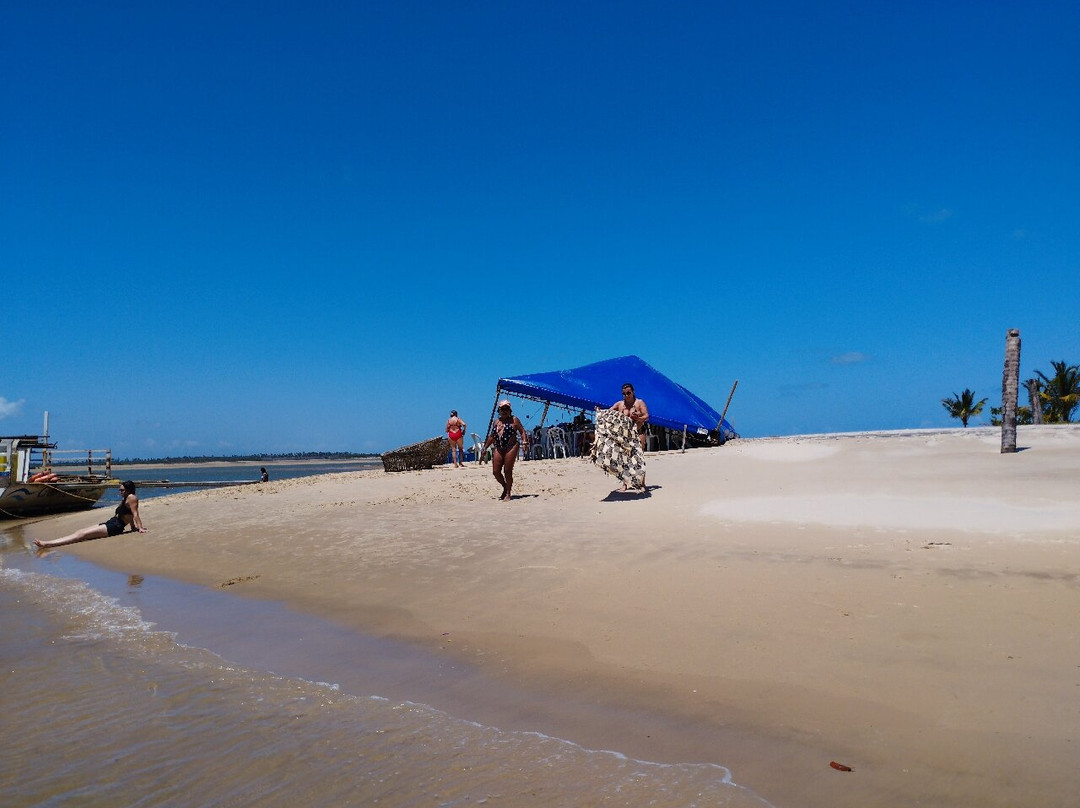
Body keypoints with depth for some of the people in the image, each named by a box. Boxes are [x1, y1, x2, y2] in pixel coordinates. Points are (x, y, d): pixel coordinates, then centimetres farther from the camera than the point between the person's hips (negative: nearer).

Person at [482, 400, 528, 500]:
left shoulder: (514, 420, 3)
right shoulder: (496, 421, 17)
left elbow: (522, 431, -2)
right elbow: (492, 436, 23)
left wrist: (525, 442, -16)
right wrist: (485, 447, 20)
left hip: (511, 447, -5)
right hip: (498, 448, 5)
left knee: (507, 471, -7)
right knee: (495, 471, 1)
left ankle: (508, 493, 5)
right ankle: (505, 487, 25)